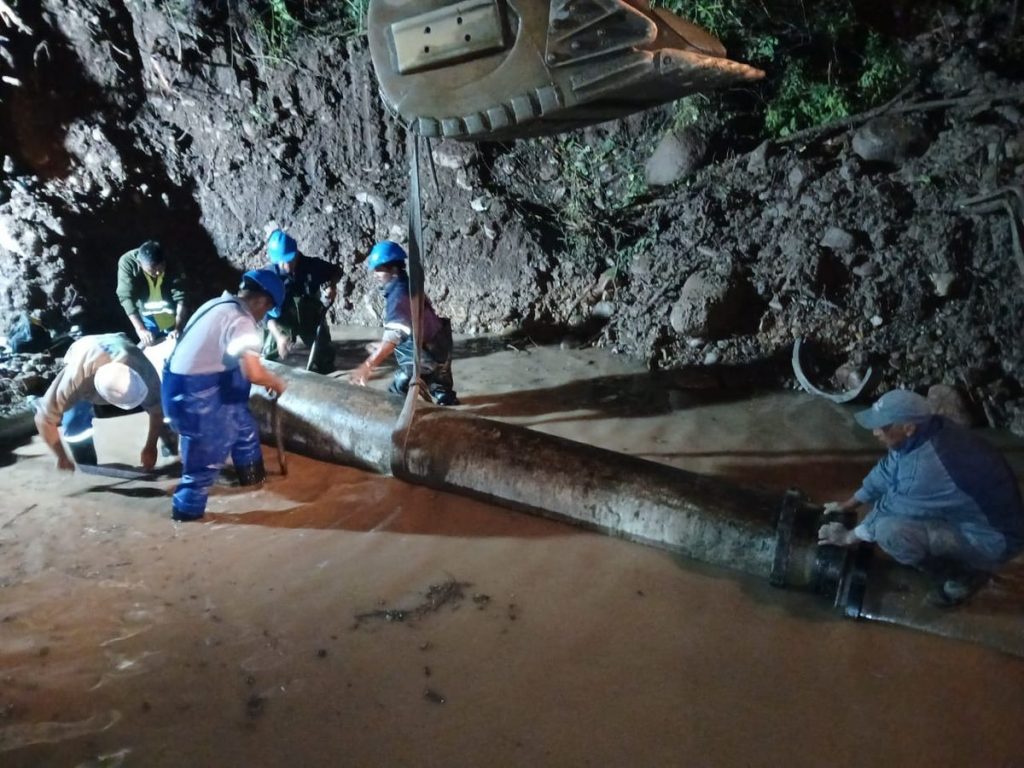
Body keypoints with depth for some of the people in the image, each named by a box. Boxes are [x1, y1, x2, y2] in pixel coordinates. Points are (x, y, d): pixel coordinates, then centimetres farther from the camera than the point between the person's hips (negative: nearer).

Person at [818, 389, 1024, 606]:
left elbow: (891, 509, -21)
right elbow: (886, 471, 7)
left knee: (890, 530, -28)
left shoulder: (928, 466, -35)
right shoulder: (925, 432, -8)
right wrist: (847, 504, 14)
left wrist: (848, 537, -5)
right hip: (967, 514, 9)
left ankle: (961, 575, -3)